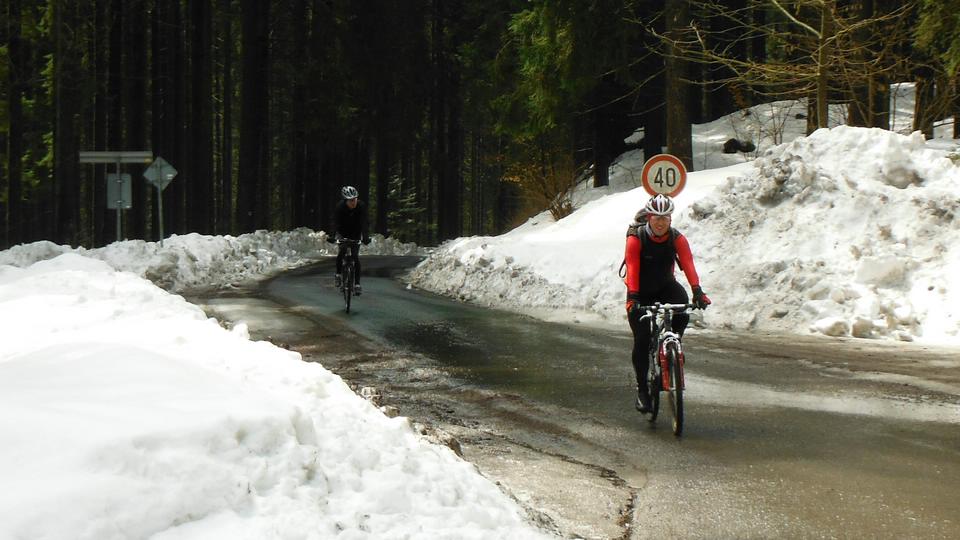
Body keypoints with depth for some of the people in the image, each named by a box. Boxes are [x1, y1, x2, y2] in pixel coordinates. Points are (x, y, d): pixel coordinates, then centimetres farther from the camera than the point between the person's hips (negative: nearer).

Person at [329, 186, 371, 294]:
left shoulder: (361, 206, -25)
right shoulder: (340, 207, -27)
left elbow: (363, 223, -31)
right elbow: (336, 223, -34)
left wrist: (365, 237, -46)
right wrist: (333, 236, -50)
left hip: (356, 233, 0)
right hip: (343, 233, 0)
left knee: (355, 256, -8)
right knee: (341, 251, -23)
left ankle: (357, 284, -6)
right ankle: (338, 274, -1)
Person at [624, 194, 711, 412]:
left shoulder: (677, 238, -13)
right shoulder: (636, 238, -20)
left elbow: (688, 264, -25)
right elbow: (632, 269, -29)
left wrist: (697, 291, -40)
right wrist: (632, 297, -42)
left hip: (666, 287, 2)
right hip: (641, 292, -2)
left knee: (682, 311, -30)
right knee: (641, 339, -9)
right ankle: (641, 389, 3)